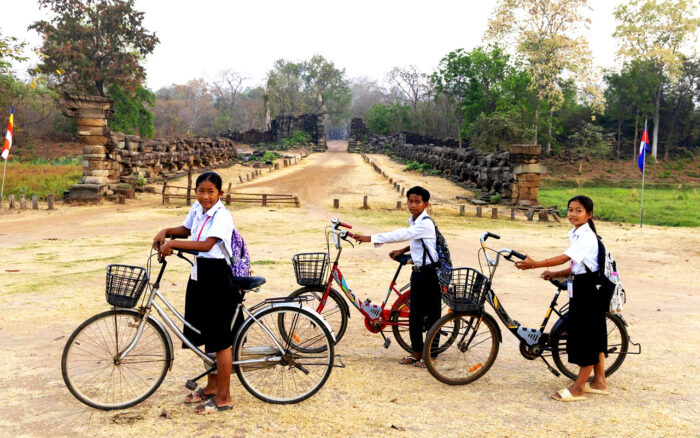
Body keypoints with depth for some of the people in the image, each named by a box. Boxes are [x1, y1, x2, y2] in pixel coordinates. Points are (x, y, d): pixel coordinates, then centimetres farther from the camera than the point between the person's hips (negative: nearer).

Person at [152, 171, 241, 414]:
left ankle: (223, 397, 10)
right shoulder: (197, 208, 6)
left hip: (218, 278, -8)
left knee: (220, 339, -1)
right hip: (199, 276, 9)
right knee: (206, 335, 18)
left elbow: (206, 244, -30)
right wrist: (166, 231, 7)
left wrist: (173, 243, -26)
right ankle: (212, 386, 34)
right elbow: (187, 229, 25)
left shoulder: (222, 215, -18)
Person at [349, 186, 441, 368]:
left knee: (432, 313, 3)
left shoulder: (425, 223, -20)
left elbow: (401, 235, -31)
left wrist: (370, 238, -35)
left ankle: (431, 354, 15)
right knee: (414, 314, 11)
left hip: (429, 273, -8)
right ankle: (417, 352, 23)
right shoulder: (413, 221, 8)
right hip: (417, 271, 9)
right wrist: (402, 251, 9)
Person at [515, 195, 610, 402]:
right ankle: (599, 382, 27)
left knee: (587, 337, -2)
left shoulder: (587, 237, -18)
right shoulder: (577, 234, 12)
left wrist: (535, 264, -33)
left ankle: (578, 388, 4)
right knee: (593, 337, 16)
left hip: (589, 290, -10)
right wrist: (555, 274, 5)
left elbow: (565, 258, -29)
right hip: (581, 288, 10)